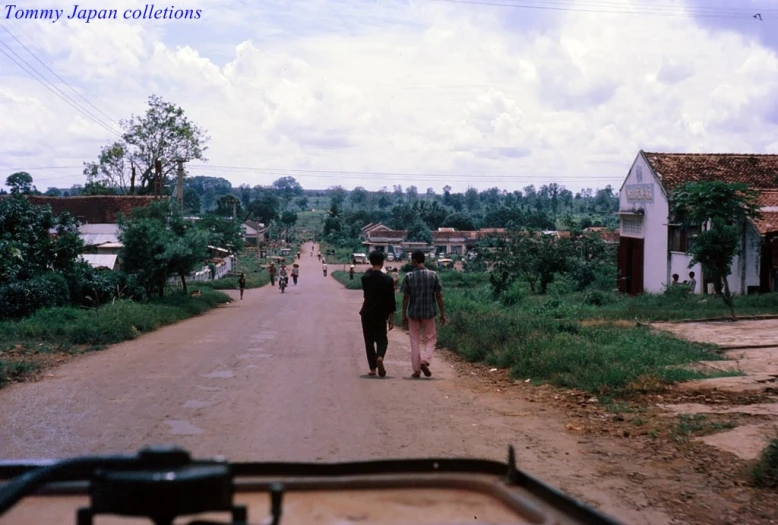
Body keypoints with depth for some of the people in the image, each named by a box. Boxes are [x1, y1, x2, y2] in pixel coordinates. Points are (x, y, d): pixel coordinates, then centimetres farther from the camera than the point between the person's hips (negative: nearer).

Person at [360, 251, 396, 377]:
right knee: (382, 339, 11)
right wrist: (391, 318, 0)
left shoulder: (365, 277, -5)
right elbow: (391, 300, -8)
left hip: (367, 314, 1)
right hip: (381, 314, -1)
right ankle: (380, 357, -18)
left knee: (369, 341, 10)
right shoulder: (387, 279, -9)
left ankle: (372, 368, 7)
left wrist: (370, 269, 16)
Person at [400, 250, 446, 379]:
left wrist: (404, 315, 4)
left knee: (415, 341, 9)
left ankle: (416, 370, 9)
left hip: (413, 313, 0)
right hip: (429, 313, 0)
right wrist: (442, 313, 5)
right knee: (431, 339, 13)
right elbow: (439, 296, -2)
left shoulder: (408, 276, -6)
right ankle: (425, 360, -8)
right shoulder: (433, 275, -4)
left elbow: (405, 297, -4)